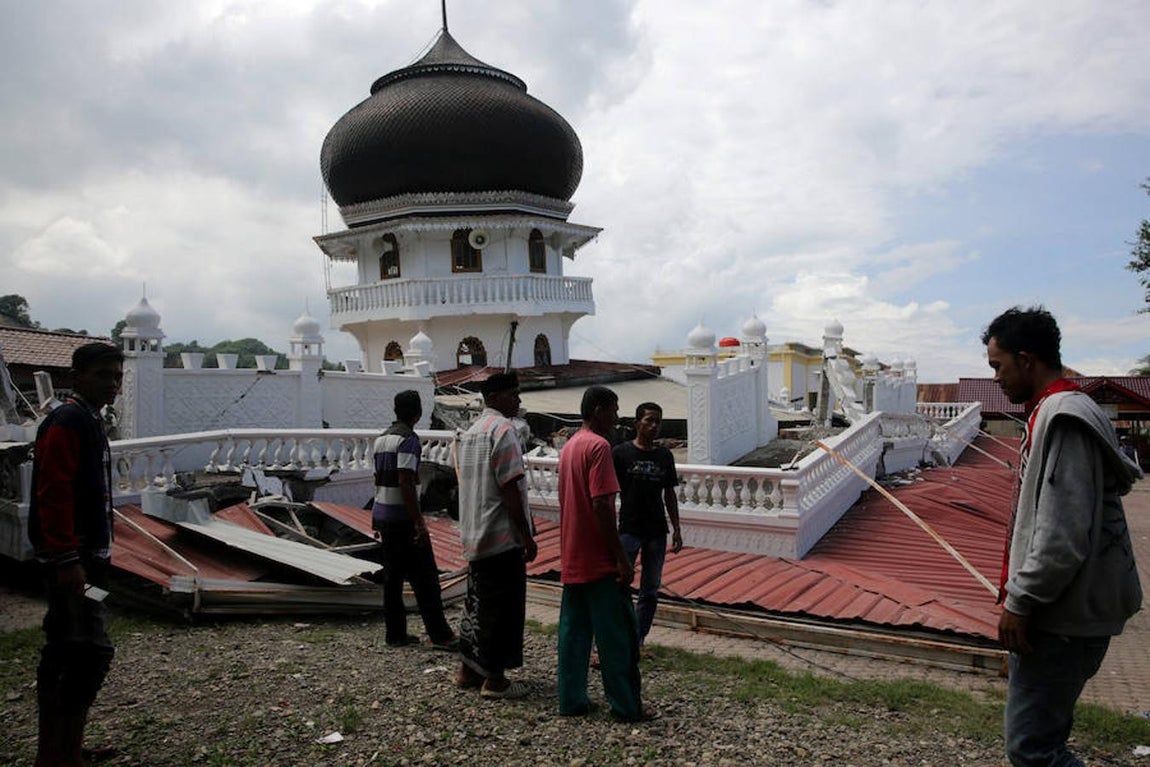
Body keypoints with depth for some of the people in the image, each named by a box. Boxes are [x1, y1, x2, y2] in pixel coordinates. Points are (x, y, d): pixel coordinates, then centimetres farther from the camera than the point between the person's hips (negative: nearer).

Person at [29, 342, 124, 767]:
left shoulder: (89, 421, 16)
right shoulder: (66, 422, -14)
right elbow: (53, 495, -21)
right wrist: (67, 560, -24)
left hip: (85, 555, 10)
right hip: (74, 558, -10)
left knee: (63, 651, 16)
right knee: (93, 650, -9)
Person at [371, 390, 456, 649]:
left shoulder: (381, 439, 12)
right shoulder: (408, 440, -15)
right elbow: (406, 484, -22)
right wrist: (419, 522, -20)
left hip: (382, 514, 9)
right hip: (403, 519, -9)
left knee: (393, 576, 12)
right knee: (425, 577, -3)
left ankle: (395, 634, 17)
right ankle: (439, 635, 0)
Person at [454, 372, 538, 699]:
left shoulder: (469, 432, 15)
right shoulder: (503, 429, -14)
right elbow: (509, 488, -19)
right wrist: (526, 535, -15)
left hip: (474, 536, 9)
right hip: (502, 536, -9)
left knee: (479, 602, 18)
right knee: (503, 607, 1)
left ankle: (467, 669, 27)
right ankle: (494, 679, 9)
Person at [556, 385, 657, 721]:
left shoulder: (569, 446, 13)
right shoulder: (598, 446, -16)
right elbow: (601, 506, -22)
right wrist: (622, 559, -18)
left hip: (571, 560, 9)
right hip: (599, 560, -9)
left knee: (573, 631, 13)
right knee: (618, 635, 2)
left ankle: (571, 700, 19)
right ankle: (627, 705, 11)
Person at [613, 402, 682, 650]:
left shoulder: (664, 456, 7)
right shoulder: (621, 452, -5)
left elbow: (669, 494, 13)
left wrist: (676, 529, 10)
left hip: (657, 532, 4)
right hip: (629, 529, -4)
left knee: (650, 590, 10)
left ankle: (638, 639, 21)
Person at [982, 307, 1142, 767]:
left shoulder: (1064, 420, -18)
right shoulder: (1050, 413, 14)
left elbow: (1064, 534, -24)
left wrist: (1020, 602, -18)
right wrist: (1017, 591, 20)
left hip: (1065, 619, -10)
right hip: (1055, 611, 10)